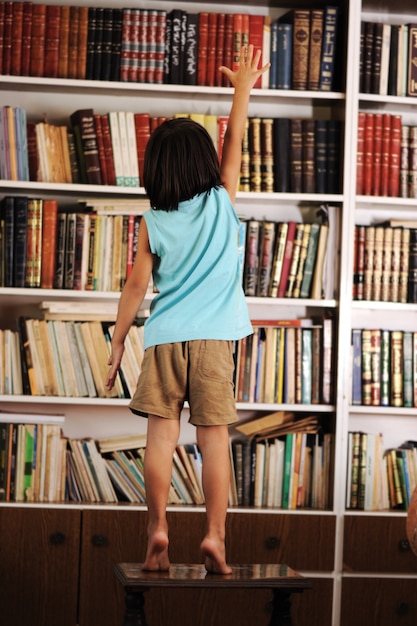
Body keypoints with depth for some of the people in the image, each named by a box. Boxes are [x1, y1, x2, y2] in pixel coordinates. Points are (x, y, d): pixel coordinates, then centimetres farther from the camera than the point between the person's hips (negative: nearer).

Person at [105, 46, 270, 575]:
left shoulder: (152, 222, 2)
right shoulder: (222, 202, 3)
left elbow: (136, 285, 1)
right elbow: (234, 141, 14)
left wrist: (116, 342, 8)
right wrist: (242, 86, 22)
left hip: (164, 338, 0)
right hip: (213, 338, 0)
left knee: (161, 434, 2)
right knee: (214, 437, -1)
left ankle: (157, 530, -3)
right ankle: (215, 536, -4)